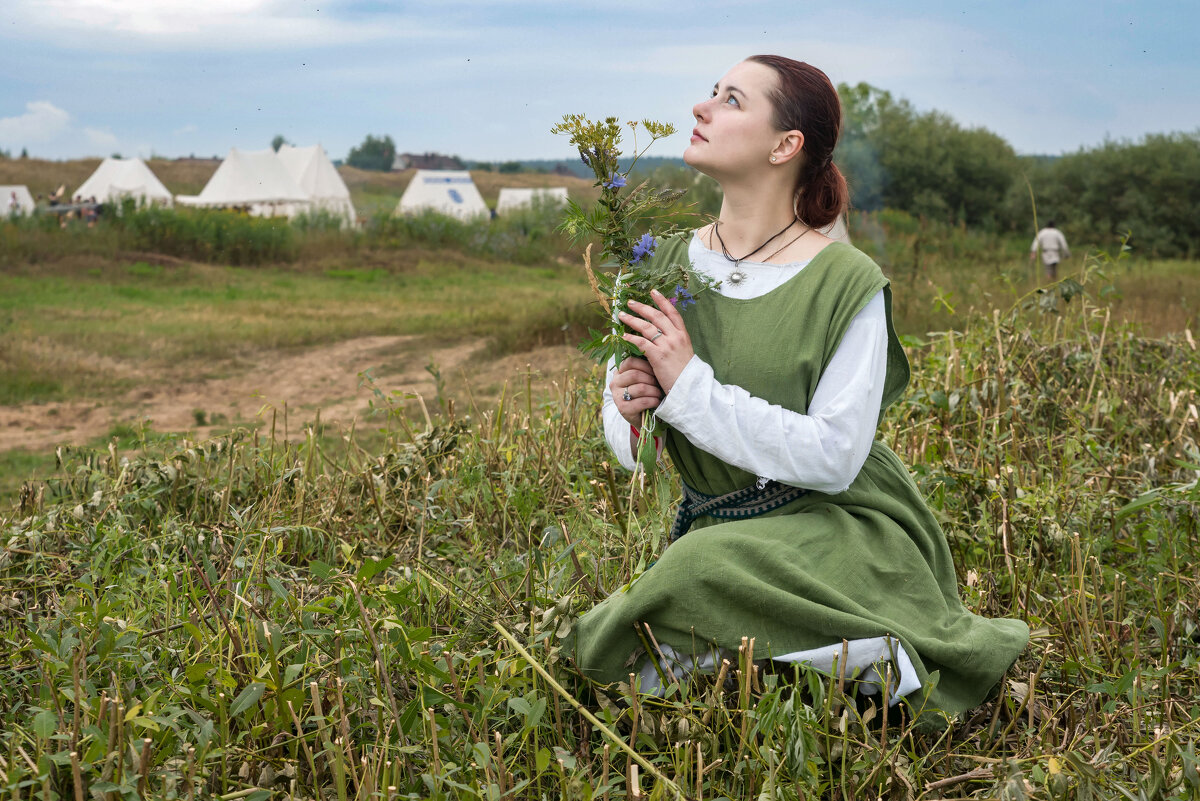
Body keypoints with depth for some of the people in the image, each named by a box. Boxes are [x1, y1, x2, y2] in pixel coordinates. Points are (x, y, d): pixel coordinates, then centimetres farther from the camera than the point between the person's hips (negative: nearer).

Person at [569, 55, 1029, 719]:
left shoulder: (846, 283, -12)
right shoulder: (667, 265, 3)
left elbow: (832, 456, -19)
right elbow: (628, 442, 9)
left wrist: (690, 385, -22)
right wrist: (628, 408, -16)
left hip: (837, 531, -5)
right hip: (715, 532, 6)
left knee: (707, 567, -36)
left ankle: (870, 660, -9)